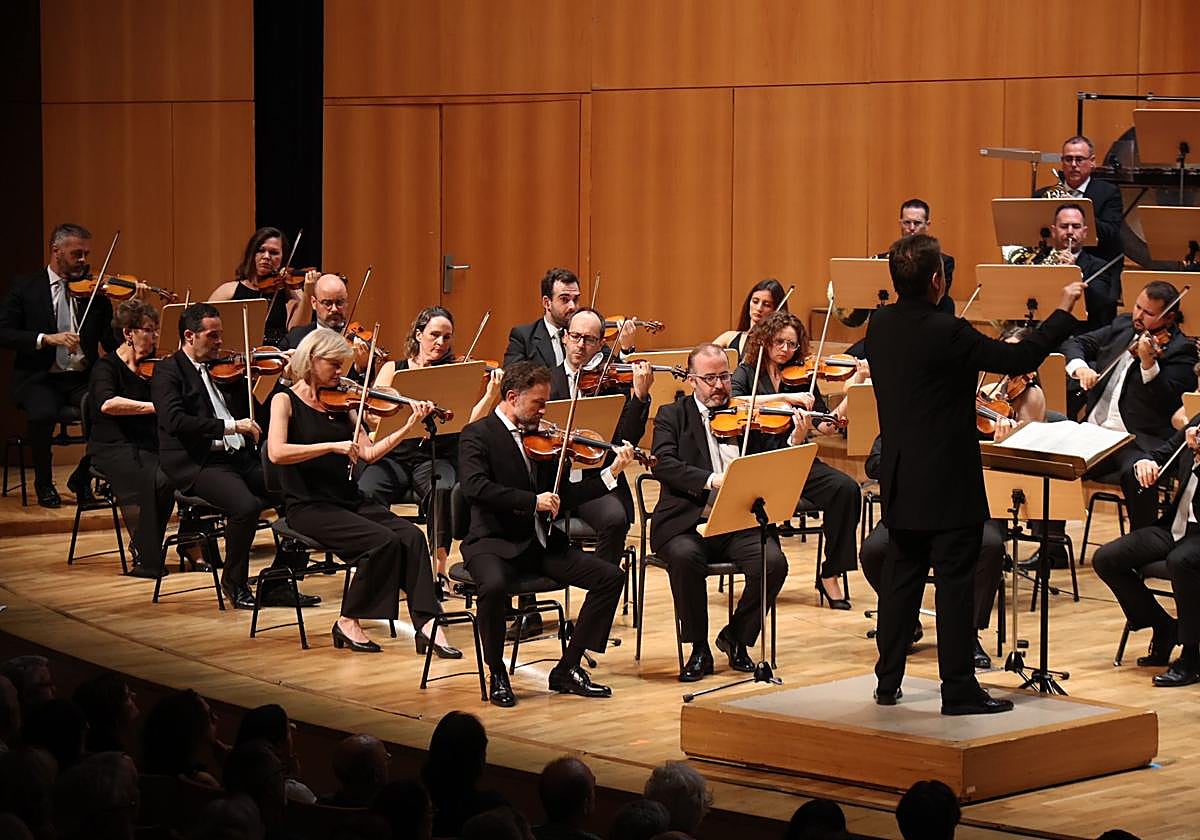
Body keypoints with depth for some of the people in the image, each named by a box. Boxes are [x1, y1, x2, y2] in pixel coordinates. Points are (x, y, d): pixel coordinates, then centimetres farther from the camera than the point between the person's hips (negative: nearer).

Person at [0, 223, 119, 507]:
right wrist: (46, 339, -20)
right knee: (42, 413, -34)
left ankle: (83, 478, 0)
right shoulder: (25, 286, 4)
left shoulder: (94, 291, 10)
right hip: (39, 378, -2)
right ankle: (44, 483, -4)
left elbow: (114, 342, 2)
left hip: (83, 377, 2)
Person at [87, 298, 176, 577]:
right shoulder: (107, 366, -4)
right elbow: (106, 404, -27)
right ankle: (147, 558, -23)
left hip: (151, 445, 4)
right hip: (114, 447, -4)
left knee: (164, 479, -28)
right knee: (140, 478, -33)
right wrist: (155, 406, -33)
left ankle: (146, 550, -12)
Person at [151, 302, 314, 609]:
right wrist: (230, 426, -22)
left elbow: (256, 416, 22)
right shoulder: (168, 371, -1)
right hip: (199, 465, -7)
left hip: (240, 457, 7)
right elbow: (174, 421, -18)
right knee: (246, 505, -33)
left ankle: (278, 584, -5)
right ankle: (235, 583, -8)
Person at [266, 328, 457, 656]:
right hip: (309, 507, -6)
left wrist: (409, 425, -2)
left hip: (349, 501, 6)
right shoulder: (286, 401, -3)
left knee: (411, 536, -19)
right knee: (384, 540, -26)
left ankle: (426, 625, -24)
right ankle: (349, 623, -10)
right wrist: (333, 446, -24)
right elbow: (276, 453, -20)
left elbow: (369, 453, 8)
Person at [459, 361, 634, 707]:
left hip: (541, 543, 7)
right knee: (493, 585, -38)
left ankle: (567, 669, -1)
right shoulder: (478, 435, -6)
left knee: (611, 577, -8)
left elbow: (564, 496, 15)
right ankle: (498, 674, -14)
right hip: (495, 541, -7)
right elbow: (474, 488, -23)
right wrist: (532, 500, -26)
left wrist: (611, 473, 5)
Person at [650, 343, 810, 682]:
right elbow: (664, 464, -9)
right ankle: (699, 648, -13)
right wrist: (711, 480, -23)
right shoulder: (672, 416, 8)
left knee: (773, 562, -25)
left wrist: (795, 440, -11)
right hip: (690, 523, -2)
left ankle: (736, 637, 1)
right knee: (685, 556, -34)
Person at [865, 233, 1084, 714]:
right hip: (949, 485, -7)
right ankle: (958, 690, 2)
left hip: (900, 484, 7)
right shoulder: (947, 333, -20)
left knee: (901, 578, 14)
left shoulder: (880, 327, 1)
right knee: (955, 583, -1)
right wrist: (1064, 312, -6)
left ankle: (888, 683, 18)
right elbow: (1021, 359, -15)